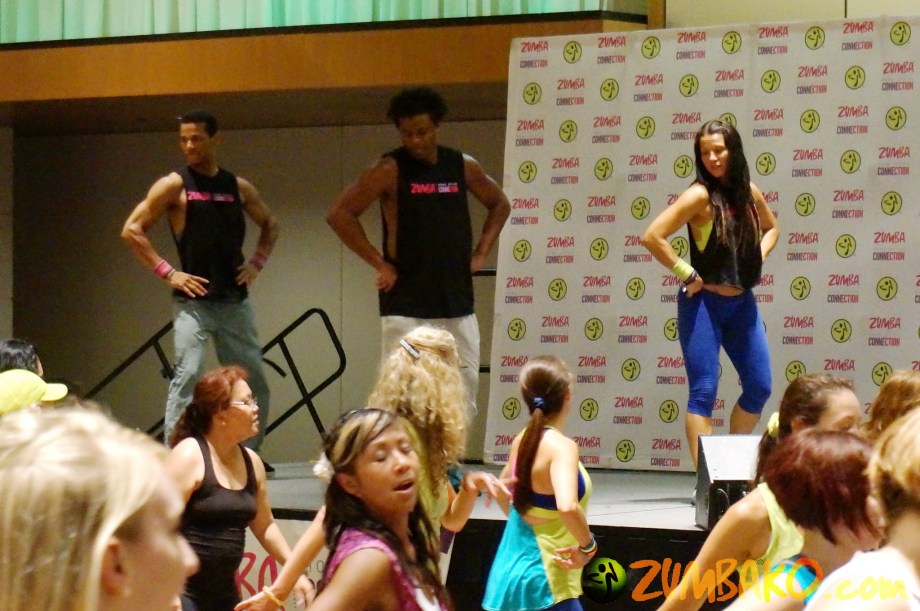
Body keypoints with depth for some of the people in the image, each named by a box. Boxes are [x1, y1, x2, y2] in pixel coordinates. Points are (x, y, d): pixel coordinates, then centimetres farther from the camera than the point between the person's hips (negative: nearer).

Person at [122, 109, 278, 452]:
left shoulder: (238, 188, 10)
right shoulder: (175, 186, -2)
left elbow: (269, 225, 26)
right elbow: (132, 230, -5)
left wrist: (258, 262, 9)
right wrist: (166, 272, -10)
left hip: (235, 301, 5)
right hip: (193, 302, -5)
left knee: (254, 382, 7)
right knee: (187, 377, -14)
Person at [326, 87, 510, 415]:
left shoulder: (462, 167, 7)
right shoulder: (389, 170, -6)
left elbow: (499, 205, 23)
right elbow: (340, 213, -9)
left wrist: (480, 253, 10)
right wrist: (379, 264, -10)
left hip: (457, 302, 5)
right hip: (406, 304, -5)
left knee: (465, 388, 6)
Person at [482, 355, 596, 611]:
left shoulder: (522, 441, 5)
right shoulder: (561, 446, -19)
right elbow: (567, 506, -36)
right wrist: (588, 545, -20)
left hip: (511, 570, 9)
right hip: (543, 582, -9)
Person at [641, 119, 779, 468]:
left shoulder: (749, 192, 6)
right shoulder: (700, 195, -12)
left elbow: (771, 228, 27)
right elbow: (652, 237, -20)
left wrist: (760, 256, 8)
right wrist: (686, 274, -15)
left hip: (742, 304, 6)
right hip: (703, 304, -6)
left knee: (759, 387, 7)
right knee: (704, 392, -7)